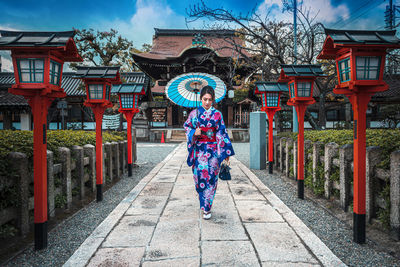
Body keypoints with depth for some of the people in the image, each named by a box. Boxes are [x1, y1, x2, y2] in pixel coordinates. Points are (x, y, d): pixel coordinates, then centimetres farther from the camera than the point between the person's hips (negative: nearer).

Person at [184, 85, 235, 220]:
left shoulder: (217, 114, 3)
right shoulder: (194, 113, 3)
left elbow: (222, 133, 4)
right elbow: (187, 128, 9)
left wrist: (227, 152, 2)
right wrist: (194, 133, -14)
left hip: (214, 151, 0)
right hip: (199, 151, 0)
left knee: (211, 177, -1)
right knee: (200, 177, 0)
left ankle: (207, 208, 11)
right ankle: (204, 205, 21)